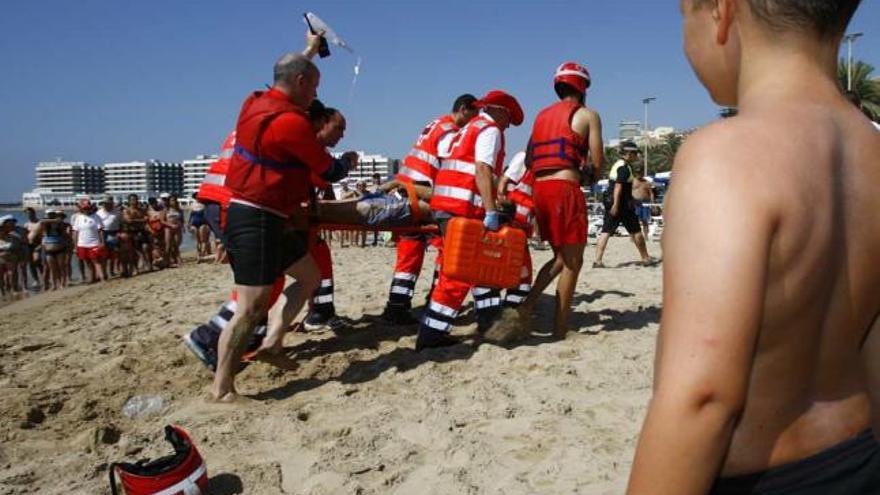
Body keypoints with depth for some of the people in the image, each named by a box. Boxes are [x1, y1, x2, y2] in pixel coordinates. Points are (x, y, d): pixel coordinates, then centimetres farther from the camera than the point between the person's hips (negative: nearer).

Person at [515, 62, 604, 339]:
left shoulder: (542, 116, 19)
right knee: (572, 262, 3)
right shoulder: (587, 115, 3)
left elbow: (528, 160, 15)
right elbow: (598, 161, -2)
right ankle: (560, 331, 4)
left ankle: (529, 302, 3)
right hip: (565, 189, -6)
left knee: (561, 257, 20)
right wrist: (590, 177, 17)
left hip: (539, 189, 6)